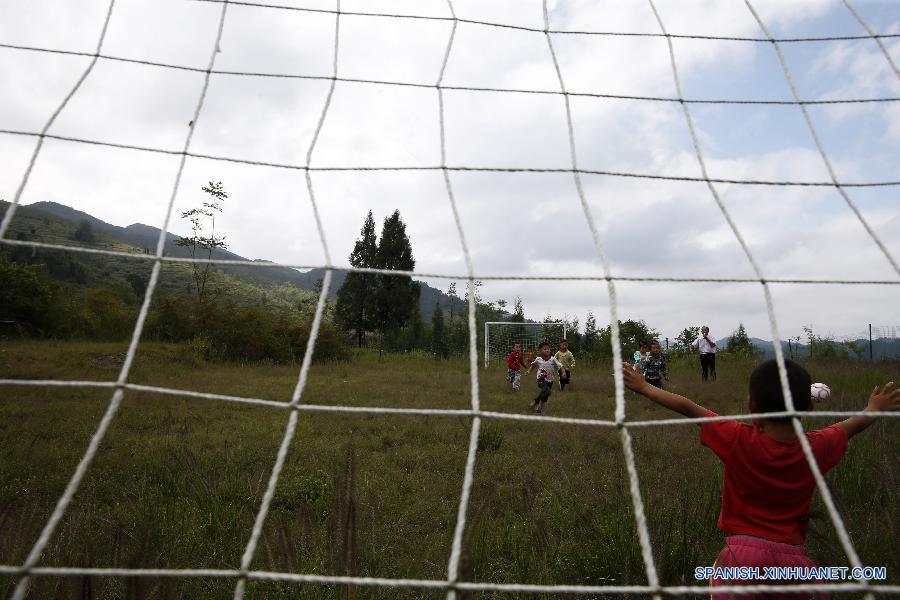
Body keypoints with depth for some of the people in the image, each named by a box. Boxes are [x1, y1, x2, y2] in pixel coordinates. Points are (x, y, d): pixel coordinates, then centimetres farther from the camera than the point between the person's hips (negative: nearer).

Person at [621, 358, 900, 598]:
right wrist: (875, 408, 39)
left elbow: (688, 407, -5)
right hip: (794, 558, 3)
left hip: (743, 554, -3)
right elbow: (852, 425, 18)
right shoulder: (817, 447, -4)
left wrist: (643, 387, 6)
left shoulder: (739, 440, -13)